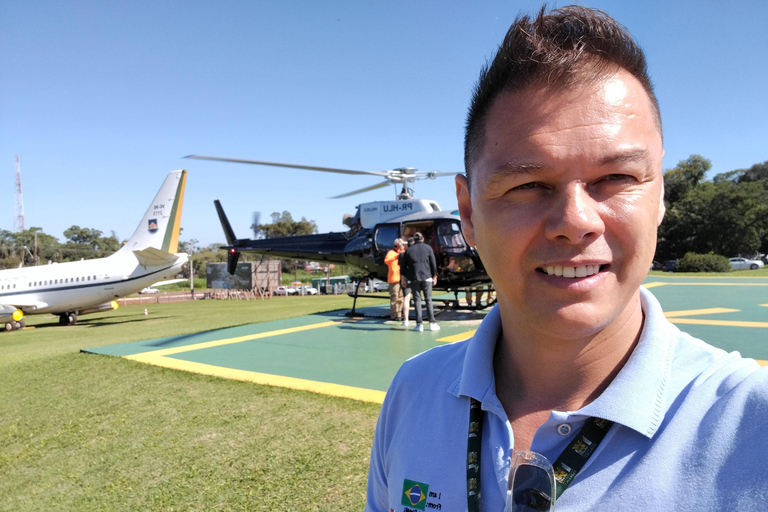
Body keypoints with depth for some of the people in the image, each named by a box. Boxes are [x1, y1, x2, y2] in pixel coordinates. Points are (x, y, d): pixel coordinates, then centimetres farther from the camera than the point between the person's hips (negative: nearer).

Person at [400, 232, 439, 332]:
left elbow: (404, 265, 8)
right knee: (428, 300, 4)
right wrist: (434, 276, 12)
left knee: (417, 300, 2)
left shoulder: (408, 250, 7)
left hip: (414, 278, 0)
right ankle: (432, 323, 0)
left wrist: (404, 277, 16)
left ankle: (419, 324, -1)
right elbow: (433, 263, 4)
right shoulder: (428, 248, 5)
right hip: (426, 277, 0)